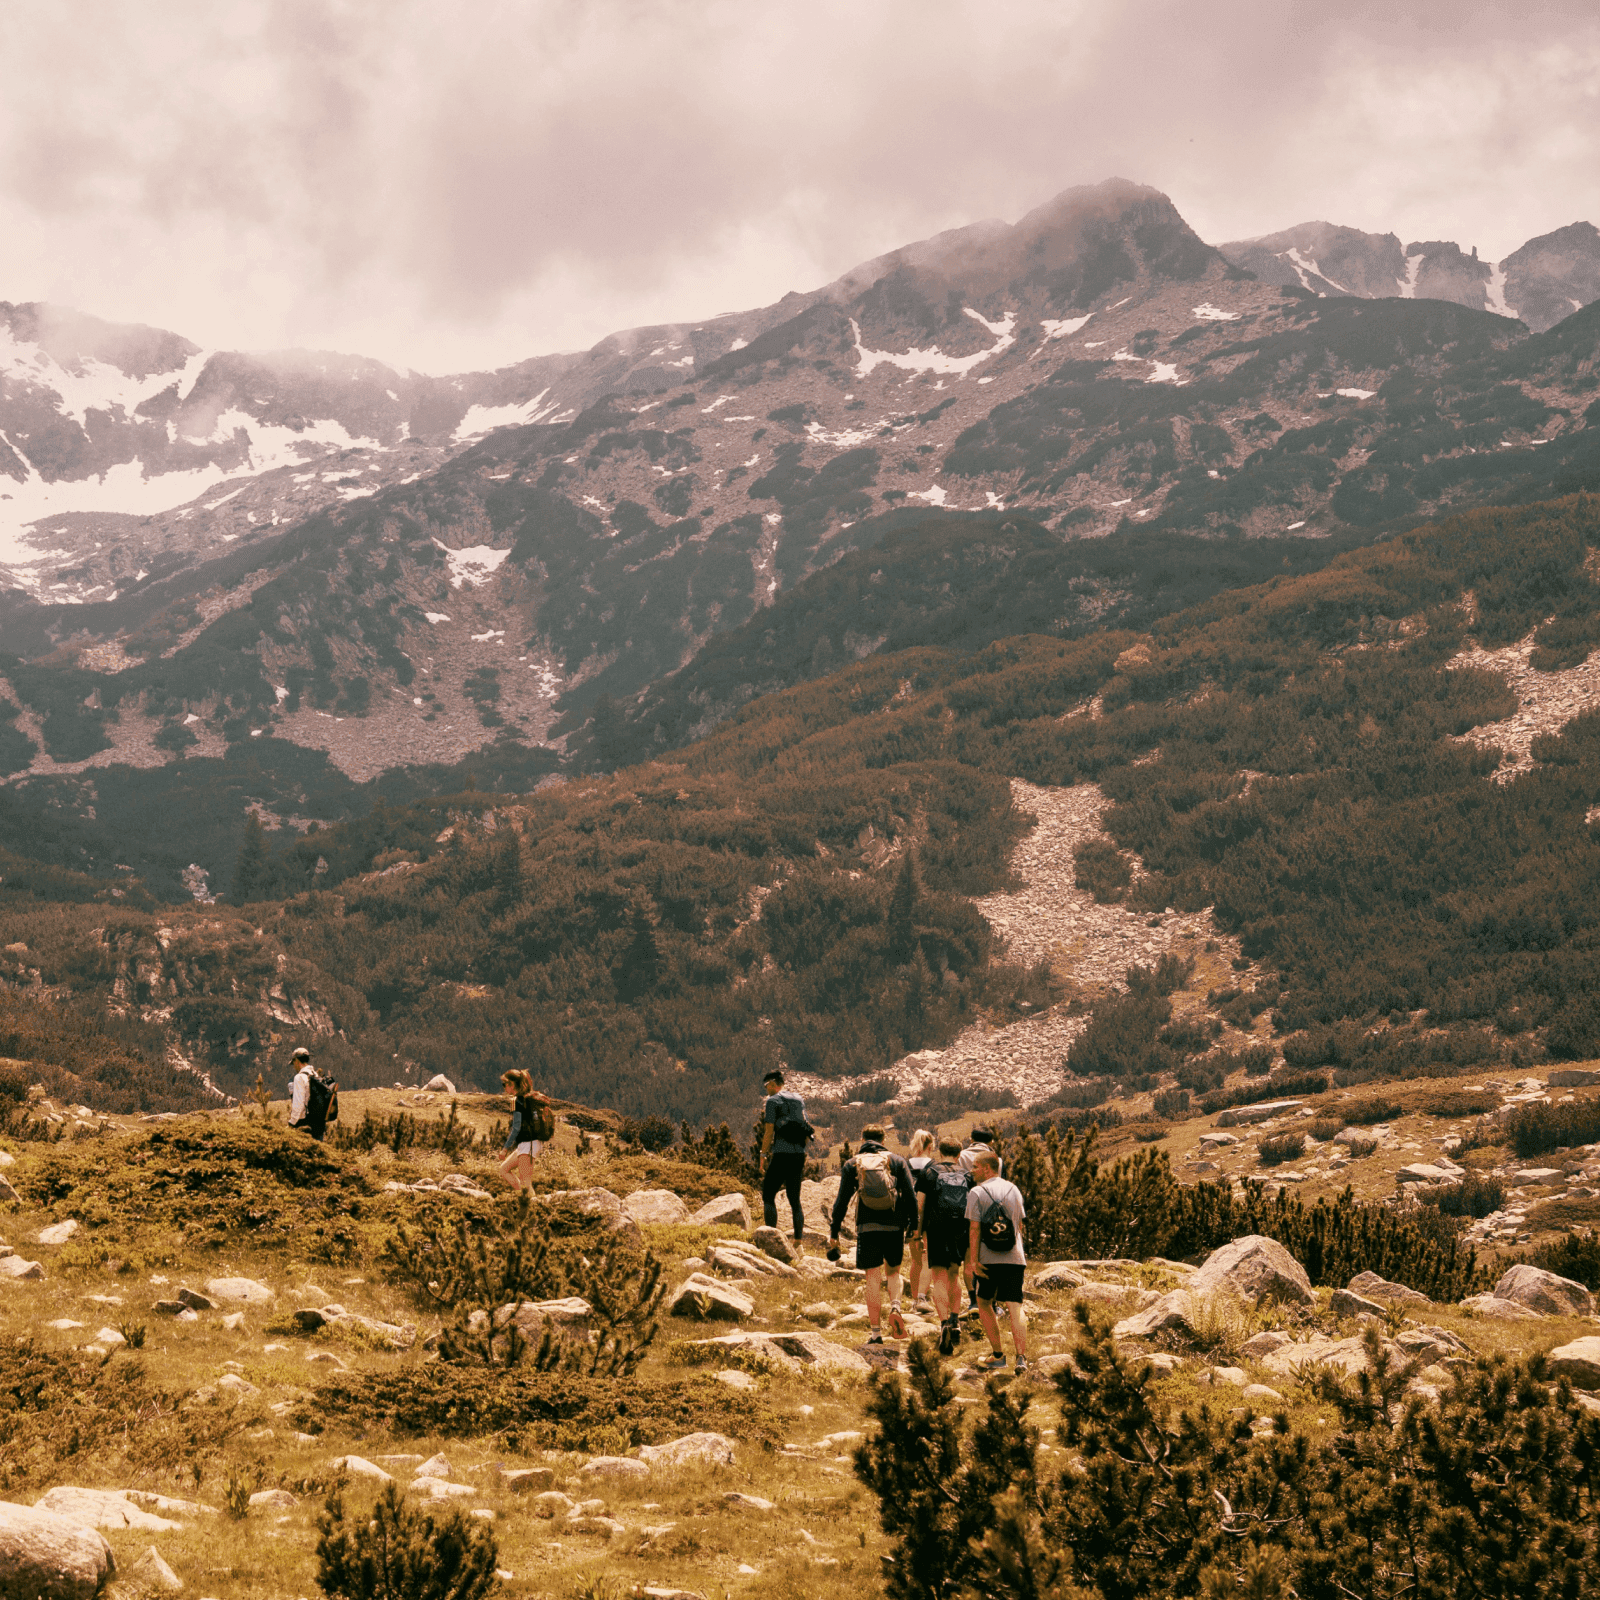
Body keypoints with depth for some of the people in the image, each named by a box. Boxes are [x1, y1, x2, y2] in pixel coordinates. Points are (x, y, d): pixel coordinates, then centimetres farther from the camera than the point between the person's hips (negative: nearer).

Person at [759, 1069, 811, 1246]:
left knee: (768, 1196, 1)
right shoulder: (798, 1100, 16)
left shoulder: (773, 1101, -5)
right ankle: (798, 1242, 5)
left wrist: (763, 1155, -6)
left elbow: (769, 1132, -10)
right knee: (795, 1199, 10)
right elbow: (806, 1129, 17)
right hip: (799, 1155, 6)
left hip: (781, 1155, -6)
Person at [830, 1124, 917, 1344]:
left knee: (873, 1278, 4)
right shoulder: (897, 1161, 7)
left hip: (867, 1228, -1)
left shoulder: (851, 1164, 8)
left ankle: (875, 1332, 2)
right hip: (894, 1227, 1)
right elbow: (910, 1196, 1)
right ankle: (895, 1306, -8)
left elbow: (842, 1201, 5)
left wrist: (834, 1233, 9)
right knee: (893, 1271, 19)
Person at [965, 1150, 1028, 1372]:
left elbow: (974, 1228, -9)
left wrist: (973, 1260, -8)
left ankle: (998, 1355, 12)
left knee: (984, 1303, 15)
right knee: (1015, 1307, -1)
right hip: (1014, 1258, 3)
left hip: (989, 1260, -3)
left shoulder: (977, 1193, -3)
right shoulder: (1014, 1190, 11)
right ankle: (1021, 1357, -16)